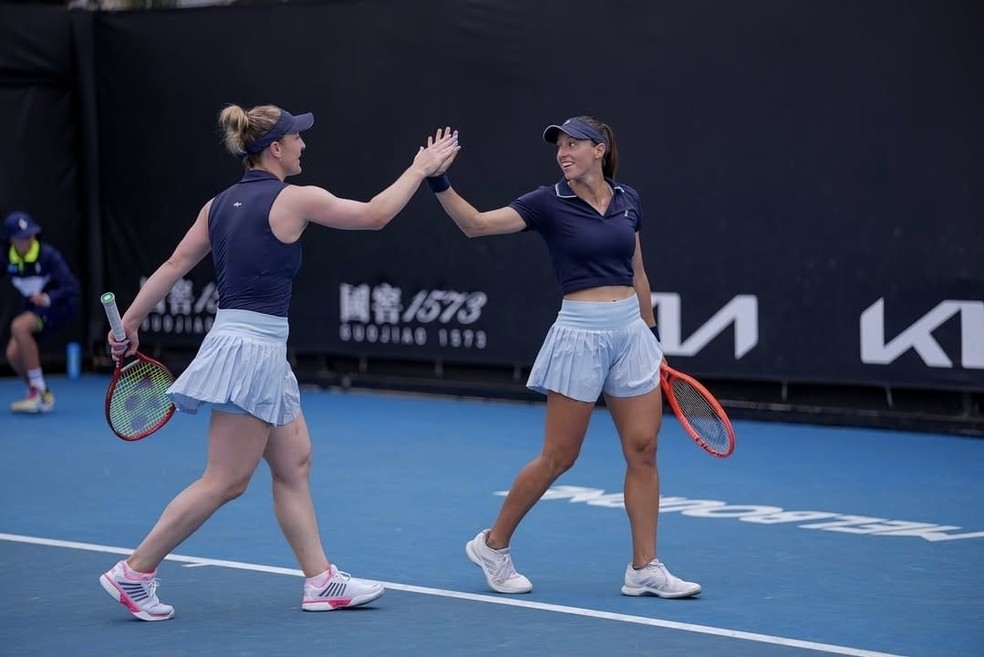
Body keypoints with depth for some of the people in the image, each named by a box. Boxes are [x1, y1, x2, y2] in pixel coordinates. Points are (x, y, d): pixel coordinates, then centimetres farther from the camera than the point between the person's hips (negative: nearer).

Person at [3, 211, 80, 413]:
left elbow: (71, 286, -29)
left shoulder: (48, 255, -24)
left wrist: (48, 298, -44)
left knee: (19, 327, -31)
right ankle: (44, 396, 18)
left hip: (58, 305, -6)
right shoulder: (8, 258, -9)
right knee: (13, 354, -8)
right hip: (32, 306, 6)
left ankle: (38, 392, -24)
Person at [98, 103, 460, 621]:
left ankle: (321, 582, 16)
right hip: (252, 349, -9)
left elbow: (174, 265, 7)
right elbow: (374, 215, -2)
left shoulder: (220, 204, 9)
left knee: (295, 464, 13)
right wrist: (419, 169, 10)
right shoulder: (295, 199, -11)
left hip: (260, 350, 9)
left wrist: (129, 320, 11)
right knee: (225, 481, -3)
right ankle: (134, 572, 0)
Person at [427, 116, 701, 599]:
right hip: (580, 336, -4)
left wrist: (652, 332, 19)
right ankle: (493, 545, 18)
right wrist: (440, 183, -29)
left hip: (631, 333, 4)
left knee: (643, 451, 1)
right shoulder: (549, 203, -5)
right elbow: (476, 224, -15)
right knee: (558, 457, 0)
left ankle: (644, 569, 8)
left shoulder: (628, 200, 8)